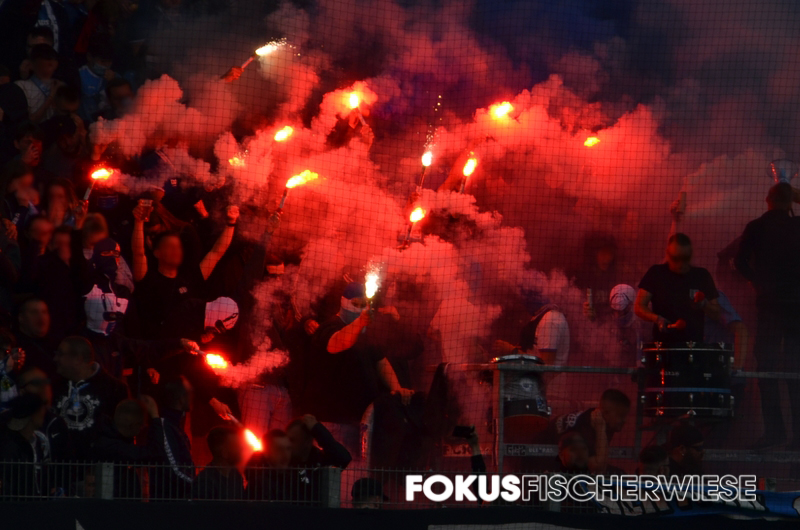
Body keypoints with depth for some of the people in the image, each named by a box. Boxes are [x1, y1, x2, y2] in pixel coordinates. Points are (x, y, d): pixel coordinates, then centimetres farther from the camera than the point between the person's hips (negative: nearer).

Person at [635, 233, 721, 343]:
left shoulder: (702, 276, 8)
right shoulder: (656, 274, 4)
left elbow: (716, 313, 10)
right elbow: (639, 307, 0)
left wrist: (704, 305, -11)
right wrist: (657, 319, -18)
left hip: (694, 345, 1)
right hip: (663, 343, -1)